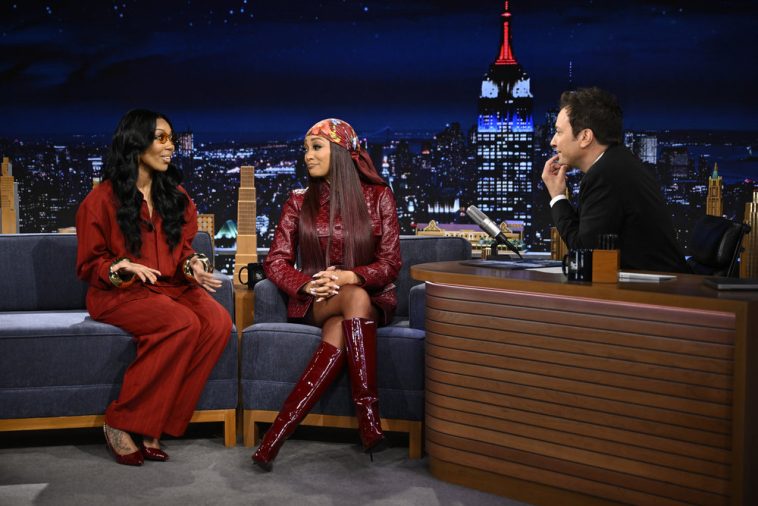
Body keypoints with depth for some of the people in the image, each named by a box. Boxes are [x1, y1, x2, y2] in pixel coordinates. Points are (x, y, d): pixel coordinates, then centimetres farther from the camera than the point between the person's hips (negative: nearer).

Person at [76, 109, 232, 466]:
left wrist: (193, 266, -3)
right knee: (184, 324, -34)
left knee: (219, 322, -27)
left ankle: (153, 427, -21)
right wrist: (122, 268, -21)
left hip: (171, 287, 5)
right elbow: (89, 266, 1)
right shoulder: (102, 200, -1)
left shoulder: (175, 196, 14)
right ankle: (120, 424, -21)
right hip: (119, 293, -5)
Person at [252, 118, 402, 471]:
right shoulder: (299, 202, 9)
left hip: (371, 300, 0)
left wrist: (349, 276, -20)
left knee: (339, 334, -37)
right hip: (314, 303, 0)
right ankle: (369, 421, -41)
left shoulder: (378, 197, 4)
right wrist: (307, 284, -19)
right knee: (355, 299, -36)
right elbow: (276, 262, 3)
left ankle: (275, 438, -42)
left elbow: (390, 264, -1)